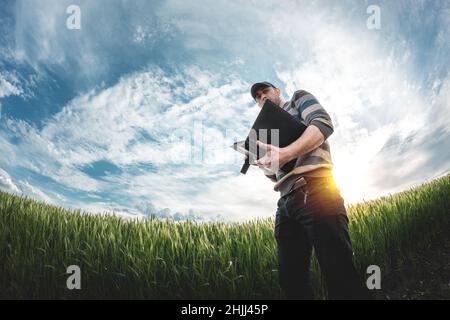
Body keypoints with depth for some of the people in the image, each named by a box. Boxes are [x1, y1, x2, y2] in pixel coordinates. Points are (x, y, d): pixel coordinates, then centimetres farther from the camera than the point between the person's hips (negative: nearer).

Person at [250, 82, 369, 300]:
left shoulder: (298, 98, 17)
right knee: (290, 278, 1)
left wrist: (286, 153, -19)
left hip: (314, 189, -7)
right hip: (286, 202, 8)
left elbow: (323, 123, -5)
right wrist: (262, 162, 8)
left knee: (339, 273, -16)